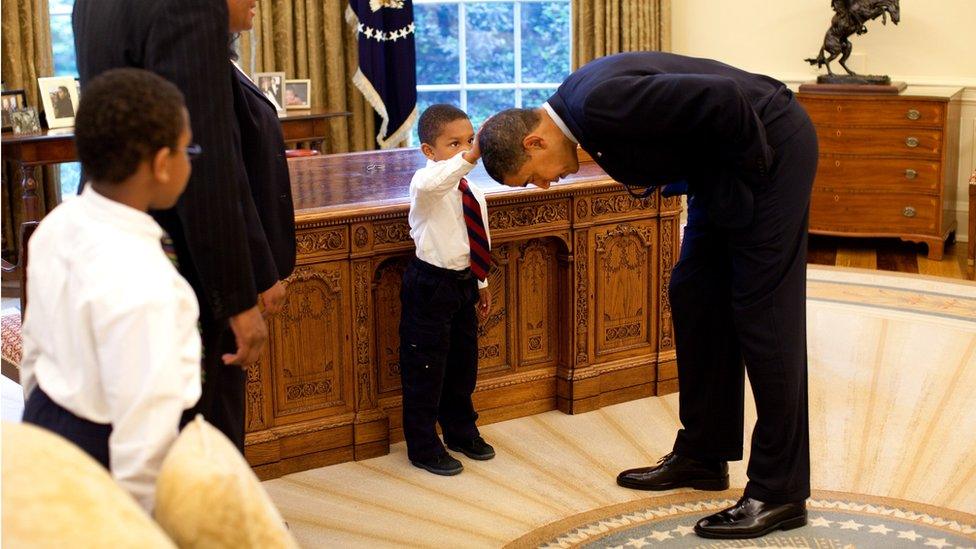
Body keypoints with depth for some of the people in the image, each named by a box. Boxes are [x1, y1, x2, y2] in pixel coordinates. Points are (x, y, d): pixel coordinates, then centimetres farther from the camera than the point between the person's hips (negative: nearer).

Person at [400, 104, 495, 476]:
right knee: (425, 368, 1)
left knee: (463, 363, 20)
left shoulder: (473, 193, 7)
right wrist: (470, 158, -55)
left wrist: (482, 283, 22)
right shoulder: (427, 184, -18)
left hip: (463, 283, 8)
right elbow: (430, 183, -46)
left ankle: (461, 431, 38)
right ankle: (423, 447, 13)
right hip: (430, 286, -8)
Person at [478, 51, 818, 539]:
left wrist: (748, 169, -18)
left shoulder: (599, 103, -28)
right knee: (694, 298, 13)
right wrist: (648, 177, -1)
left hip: (769, 145, -10)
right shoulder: (578, 102, 2)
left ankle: (779, 493, 1)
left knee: (762, 314, -7)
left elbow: (723, 97, -31)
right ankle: (702, 456, 25)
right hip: (720, 166, 10)